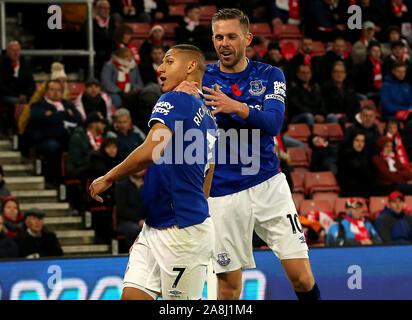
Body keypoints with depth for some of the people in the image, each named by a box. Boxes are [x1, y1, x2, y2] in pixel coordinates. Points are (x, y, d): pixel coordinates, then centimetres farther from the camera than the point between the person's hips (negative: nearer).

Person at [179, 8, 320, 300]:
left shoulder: (270, 76, 4)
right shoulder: (201, 80, 2)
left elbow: (274, 123, -12)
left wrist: (237, 108, -31)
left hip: (268, 185, 1)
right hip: (222, 193, 0)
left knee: (302, 278, -5)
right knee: (229, 286, 1)